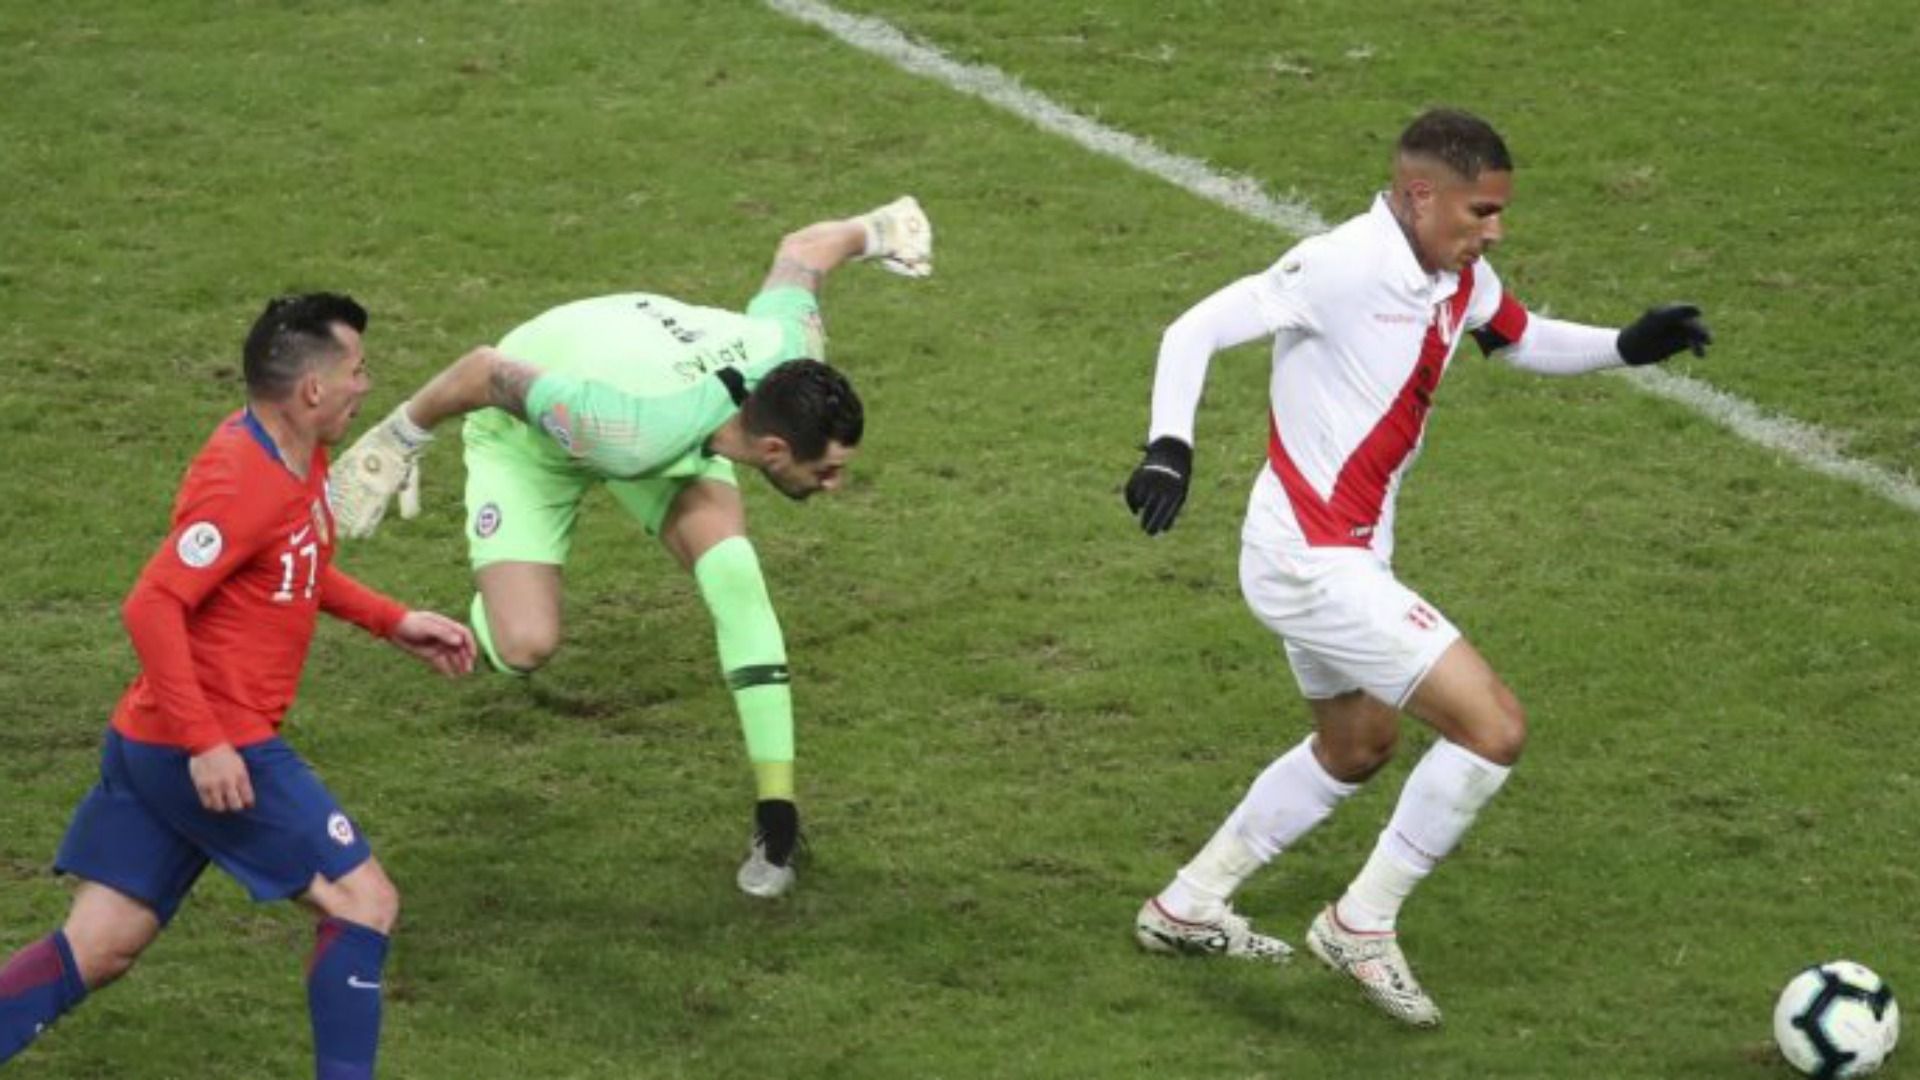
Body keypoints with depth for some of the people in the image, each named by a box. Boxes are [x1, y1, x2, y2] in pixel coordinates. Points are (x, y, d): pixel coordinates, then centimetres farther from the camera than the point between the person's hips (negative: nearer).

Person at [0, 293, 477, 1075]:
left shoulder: (294, 454, 9)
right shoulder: (243, 481, -20)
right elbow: (152, 607, -25)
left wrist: (392, 623, 18)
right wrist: (204, 743, -26)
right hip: (212, 751, -10)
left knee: (96, 951, 8)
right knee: (363, 902, -2)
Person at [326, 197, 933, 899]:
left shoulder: (785, 352, -32)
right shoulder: (646, 432, -48)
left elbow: (802, 252, -9)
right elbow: (487, 370, -36)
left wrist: (873, 230, 13)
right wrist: (401, 436, -19)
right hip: (526, 430, -4)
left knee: (733, 574, -19)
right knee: (526, 647, -19)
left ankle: (777, 811, -13)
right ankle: (488, 618, 21)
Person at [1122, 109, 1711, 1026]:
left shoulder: (1460, 280, 3)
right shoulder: (1344, 268, -22)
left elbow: (1523, 340, 21)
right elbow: (1197, 329, -20)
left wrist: (1626, 347, 4)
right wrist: (1170, 445, -33)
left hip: (1347, 555, 10)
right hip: (1310, 561, -10)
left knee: (1356, 747, 29)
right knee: (1493, 728, -12)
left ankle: (1186, 907, 40)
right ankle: (1362, 927, 3)